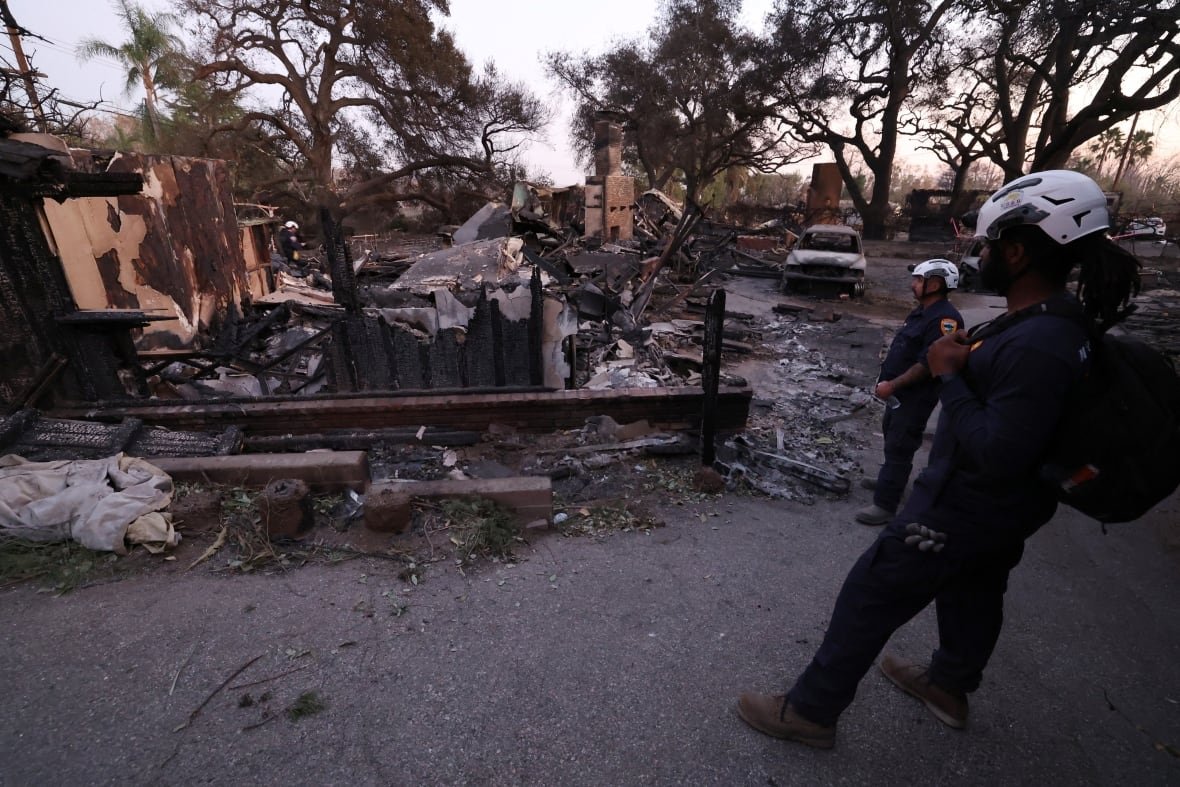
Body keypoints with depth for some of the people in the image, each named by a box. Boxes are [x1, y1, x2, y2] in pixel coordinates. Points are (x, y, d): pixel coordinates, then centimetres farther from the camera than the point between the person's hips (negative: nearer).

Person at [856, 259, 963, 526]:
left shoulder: (944, 318, -22)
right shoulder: (921, 312, 11)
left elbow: (928, 364, -27)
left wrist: (891, 385, -23)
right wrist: (888, 381, 14)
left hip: (916, 396, -10)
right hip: (900, 391, 10)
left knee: (899, 446, -6)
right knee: (892, 437, 23)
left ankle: (885, 505, 1)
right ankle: (889, 480, 42)